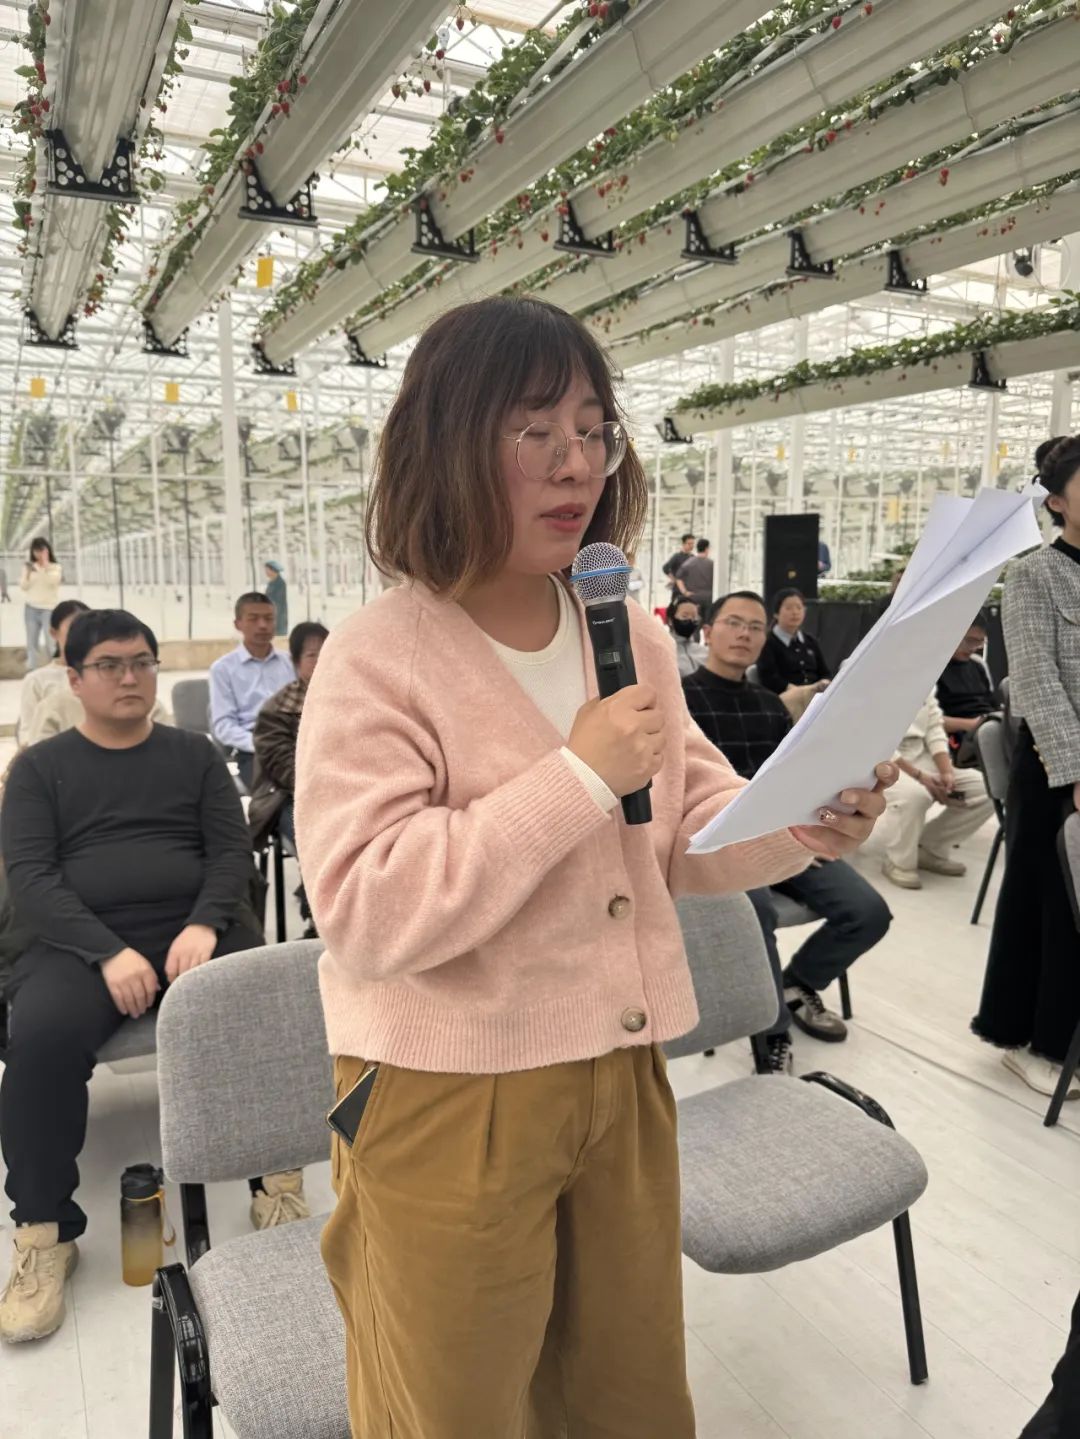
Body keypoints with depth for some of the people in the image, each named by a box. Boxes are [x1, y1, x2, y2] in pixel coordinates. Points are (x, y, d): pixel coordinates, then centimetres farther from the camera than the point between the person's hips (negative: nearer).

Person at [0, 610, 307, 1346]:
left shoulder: (195, 754, 15)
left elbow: (233, 851, 7)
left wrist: (204, 925, -15)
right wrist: (108, 952, -17)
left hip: (195, 928, 0)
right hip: (82, 942, 0)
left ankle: (277, 1178, -11)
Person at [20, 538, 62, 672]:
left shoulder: (56, 568, 3)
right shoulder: (29, 567, 10)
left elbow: (53, 581, -15)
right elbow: (23, 587, 6)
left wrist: (45, 565, -13)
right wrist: (27, 573, -10)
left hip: (49, 608, -3)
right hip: (31, 608, 3)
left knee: (51, 641, -12)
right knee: (31, 641, 4)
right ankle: (31, 669, 9)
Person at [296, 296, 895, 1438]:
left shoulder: (633, 637, 2)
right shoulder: (378, 660, -17)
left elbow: (684, 830, 8)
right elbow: (366, 915, -25)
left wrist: (801, 826, -13)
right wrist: (578, 776, -27)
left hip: (622, 1075, 6)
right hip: (450, 1100, -5)